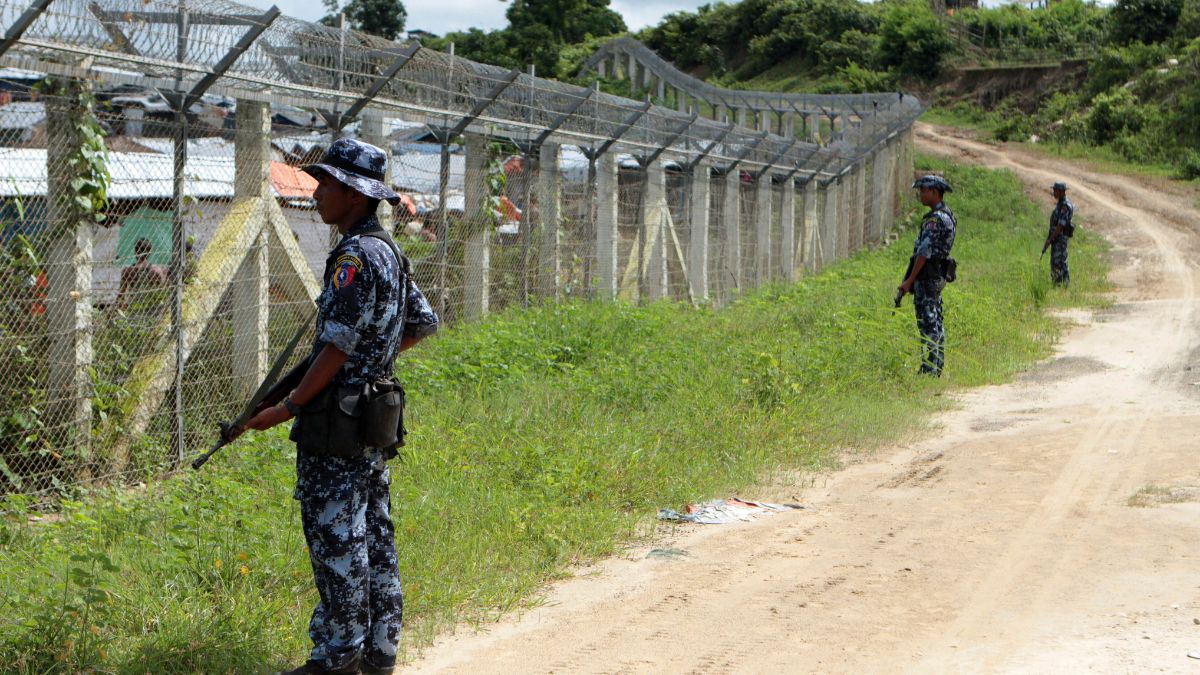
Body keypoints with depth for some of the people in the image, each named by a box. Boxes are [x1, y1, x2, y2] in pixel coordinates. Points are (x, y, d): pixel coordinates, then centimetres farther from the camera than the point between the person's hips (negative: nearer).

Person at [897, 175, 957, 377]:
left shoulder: (935, 219, -18)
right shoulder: (948, 215, 14)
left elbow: (924, 252, -20)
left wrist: (909, 280, -18)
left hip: (927, 275, -10)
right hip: (939, 275, 10)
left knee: (927, 322, -8)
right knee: (936, 322, 12)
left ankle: (929, 369, -8)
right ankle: (937, 367, 17)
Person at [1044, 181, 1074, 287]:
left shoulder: (1065, 206, -20)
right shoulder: (1060, 203, 13)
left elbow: (1060, 225, -23)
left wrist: (1050, 239, -21)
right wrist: (1050, 238, 19)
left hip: (1061, 237, -10)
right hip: (1056, 237, 10)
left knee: (1060, 261, -8)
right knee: (1054, 261, 13)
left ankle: (1065, 283, -5)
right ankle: (1056, 282, 19)